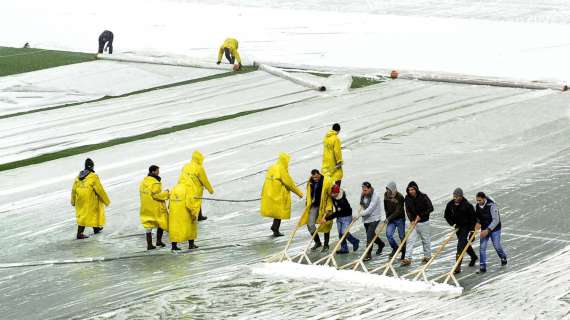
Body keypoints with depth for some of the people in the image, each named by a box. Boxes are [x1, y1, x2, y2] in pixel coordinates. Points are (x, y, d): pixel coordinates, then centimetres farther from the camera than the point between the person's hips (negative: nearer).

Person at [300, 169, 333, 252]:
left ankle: (326, 245, 21)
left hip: (324, 206, -5)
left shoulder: (327, 181, -16)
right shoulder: (310, 181, 0)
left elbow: (330, 195, -14)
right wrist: (307, 203, 13)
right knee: (310, 225, -1)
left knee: (325, 225, 7)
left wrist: (328, 208, -18)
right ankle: (317, 242, 17)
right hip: (314, 205, 5)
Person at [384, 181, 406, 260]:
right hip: (390, 219, 5)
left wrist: (389, 218, -22)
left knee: (402, 236, 4)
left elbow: (398, 211, -22)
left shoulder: (400, 197, -20)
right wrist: (387, 217, 7)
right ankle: (395, 248, 10)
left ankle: (403, 255, 18)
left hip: (400, 219, -5)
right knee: (388, 234, -12)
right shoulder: (386, 195, -1)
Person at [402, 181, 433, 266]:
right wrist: (411, 220, -17)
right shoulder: (407, 198, -3)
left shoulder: (423, 197, -14)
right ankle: (407, 259, -7)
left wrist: (420, 215, -18)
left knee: (426, 240, 8)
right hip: (413, 222, 3)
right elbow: (408, 210, -2)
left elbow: (430, 208, -14)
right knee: (410, 240, -5)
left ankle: (427, 256, 24)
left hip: (424, 222, -3)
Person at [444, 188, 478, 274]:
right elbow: (446, 215, 6)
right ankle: (473, 256, 48)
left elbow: (473, 218, -14)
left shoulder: (467, 205, -20)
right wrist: (453, 224, -5)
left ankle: (458, 266, -19)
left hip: (466, 226, -6)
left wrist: (472, 230, -16)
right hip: (457, 227, 6)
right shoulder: (450, 204, -7)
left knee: (461, 245, -16)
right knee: (464, 243, 21)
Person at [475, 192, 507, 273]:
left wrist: (488, 230, -31)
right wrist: (478, 222, -11)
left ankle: (503, 257, 39)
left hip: (494, 229, -5)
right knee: (482, 247, -3)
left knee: (497, 246, 7)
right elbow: (477, 216, 10)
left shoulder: (491, 206, -27)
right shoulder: (478, 206, -7)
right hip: (484, 229, 5)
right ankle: (482, 266, 3)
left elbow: (496, 220, -26)